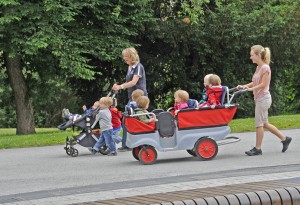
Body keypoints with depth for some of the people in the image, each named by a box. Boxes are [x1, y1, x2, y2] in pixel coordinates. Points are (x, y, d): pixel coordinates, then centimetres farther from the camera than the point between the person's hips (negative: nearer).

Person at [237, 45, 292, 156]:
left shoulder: (265, 67, -14)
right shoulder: (258, 67, 12)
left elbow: (263, 84, -18)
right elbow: (255, 82, 14)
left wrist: (251, 89, -23)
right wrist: (244, 86, 3)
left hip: (263, 98, -9)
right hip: (259, 99, 9)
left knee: (259, 124, -3)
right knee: (264, 124, 13)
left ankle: (258, 148, 5)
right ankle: (284, 139, 21)